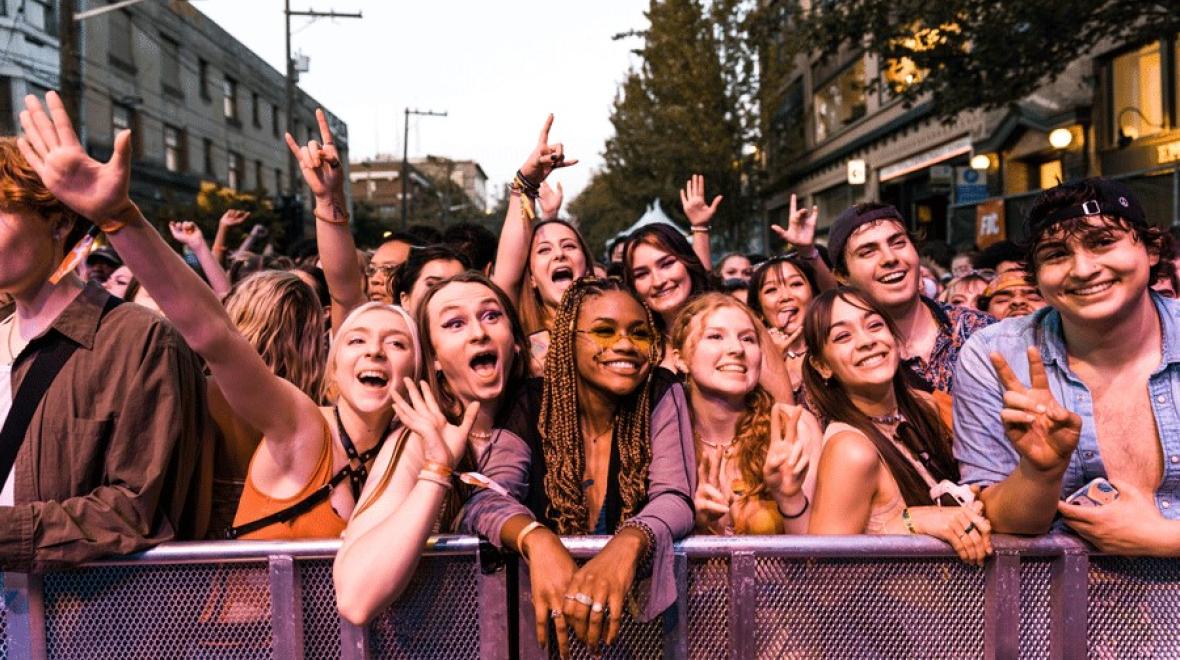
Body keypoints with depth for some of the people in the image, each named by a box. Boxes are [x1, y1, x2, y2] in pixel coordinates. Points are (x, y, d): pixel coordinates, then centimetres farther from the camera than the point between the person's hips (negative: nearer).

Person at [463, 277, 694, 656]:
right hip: (550, 601, 1)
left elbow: (674, 499, -14)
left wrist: (628, 543, -36)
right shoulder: (535, 406, -4)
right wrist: (538, 539, -36)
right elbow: (487, 498, -14)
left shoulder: (662, 395, -4)